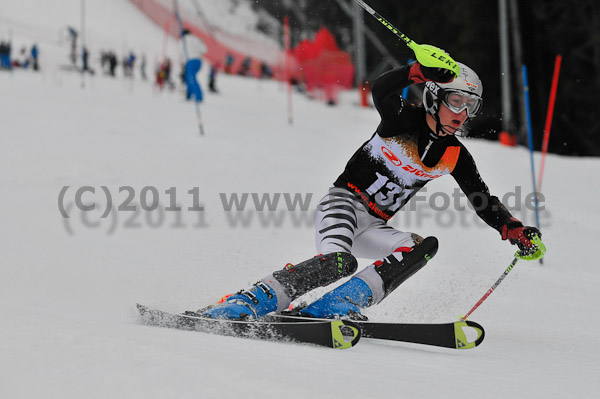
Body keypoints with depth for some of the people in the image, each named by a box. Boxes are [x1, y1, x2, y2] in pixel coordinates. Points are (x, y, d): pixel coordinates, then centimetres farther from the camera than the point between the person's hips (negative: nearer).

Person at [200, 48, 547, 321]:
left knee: (424, 246, -19)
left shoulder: (455, 157, 5)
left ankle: (334, 306, -29)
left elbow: (485, 203, 10)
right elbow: (381, 91, -31)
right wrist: (421, 71, -44)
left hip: (372, 227, 7)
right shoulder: (404, 120, -9)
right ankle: (247, 303, -34)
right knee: (339, 261, -34)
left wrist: (517, 232, -5)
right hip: (343, 203, -7)